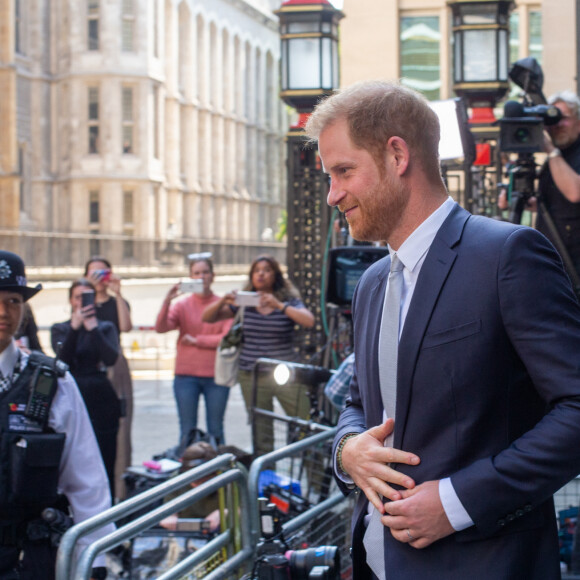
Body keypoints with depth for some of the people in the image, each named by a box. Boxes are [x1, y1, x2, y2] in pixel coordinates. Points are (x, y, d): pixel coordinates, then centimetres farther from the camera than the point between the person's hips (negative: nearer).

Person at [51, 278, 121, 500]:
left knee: (105, 466, -2)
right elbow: (63, 357, -9)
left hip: (102, 401, 0)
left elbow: (111, 358, -8)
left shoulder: (105, 328, 11)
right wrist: (75, 327, -18)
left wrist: (93, 328, -12)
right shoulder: (60, 329, 10)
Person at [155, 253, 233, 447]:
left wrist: (196, 340, -5)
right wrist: (167, 301, -24)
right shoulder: (182, 305, 5)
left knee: (216, 430, 5)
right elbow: (161, 328, -10)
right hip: (186, 375, 0)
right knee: (187, 431, 2)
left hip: (216, 376, 0)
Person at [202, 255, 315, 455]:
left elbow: (309, 321, -16)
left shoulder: (288, 300, 2)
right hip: (252, 376, 2)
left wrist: (279, 305, -23)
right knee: (260, 434, 6)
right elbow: (208, 317, 7)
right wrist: (223, 301, -13)